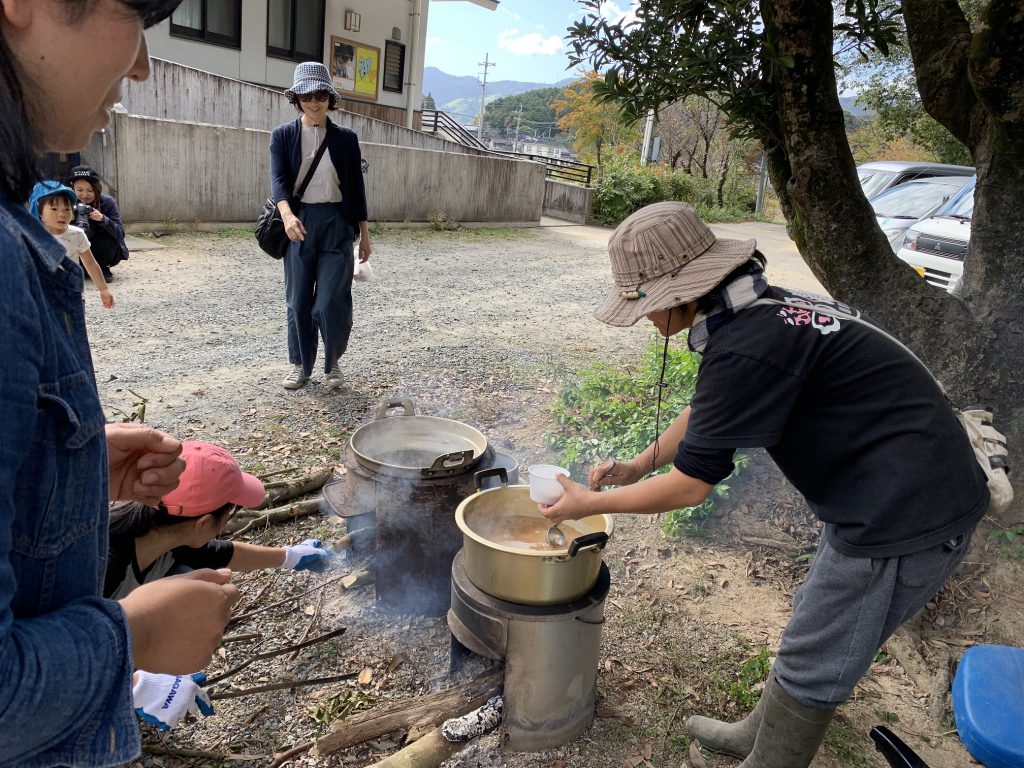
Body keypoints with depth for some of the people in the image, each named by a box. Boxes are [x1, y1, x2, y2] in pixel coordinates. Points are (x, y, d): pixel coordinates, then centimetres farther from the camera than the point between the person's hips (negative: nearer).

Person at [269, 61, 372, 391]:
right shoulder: (283, 135, 5)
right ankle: (300, 364, 22)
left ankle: (333, 361, 17)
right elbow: (278, 179, -8)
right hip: (299, 223, 1)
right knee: (298, 300, 6)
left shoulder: (346, 138, 7)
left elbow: (356, 187, 9)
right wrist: (287, 215, -28)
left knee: (331, 301, -6)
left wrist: (364, 233, 7)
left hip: (337, 224, -1)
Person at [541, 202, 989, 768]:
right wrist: (638, 466, 19)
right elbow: (702, 414, 18)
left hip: (906, 516, -10)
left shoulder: (745, 348, -27)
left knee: (811, 665, 8)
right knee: (816, 628, 25)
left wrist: (588, 504, -6)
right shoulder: (757, 309, 3)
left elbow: (689, 486, -19)